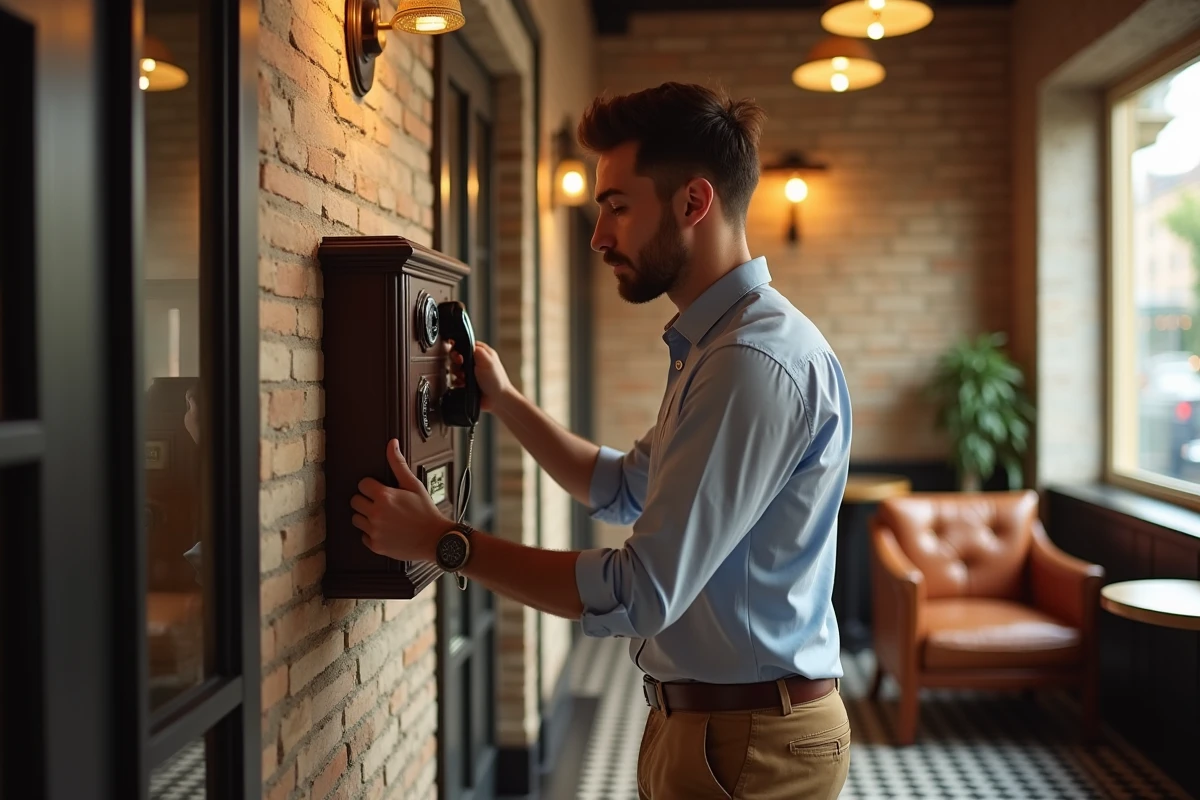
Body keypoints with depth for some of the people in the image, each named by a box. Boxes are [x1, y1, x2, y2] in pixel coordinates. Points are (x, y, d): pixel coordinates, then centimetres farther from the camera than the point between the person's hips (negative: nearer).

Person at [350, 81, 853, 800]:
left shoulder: (760, 360, -25)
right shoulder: (712, 345, 10)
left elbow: (642, 593, -27)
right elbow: (624, 490, 19)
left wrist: (443, 541, -19)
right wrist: (505, 402, 10)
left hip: (743, 742, -9)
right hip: (697, 719, 9)